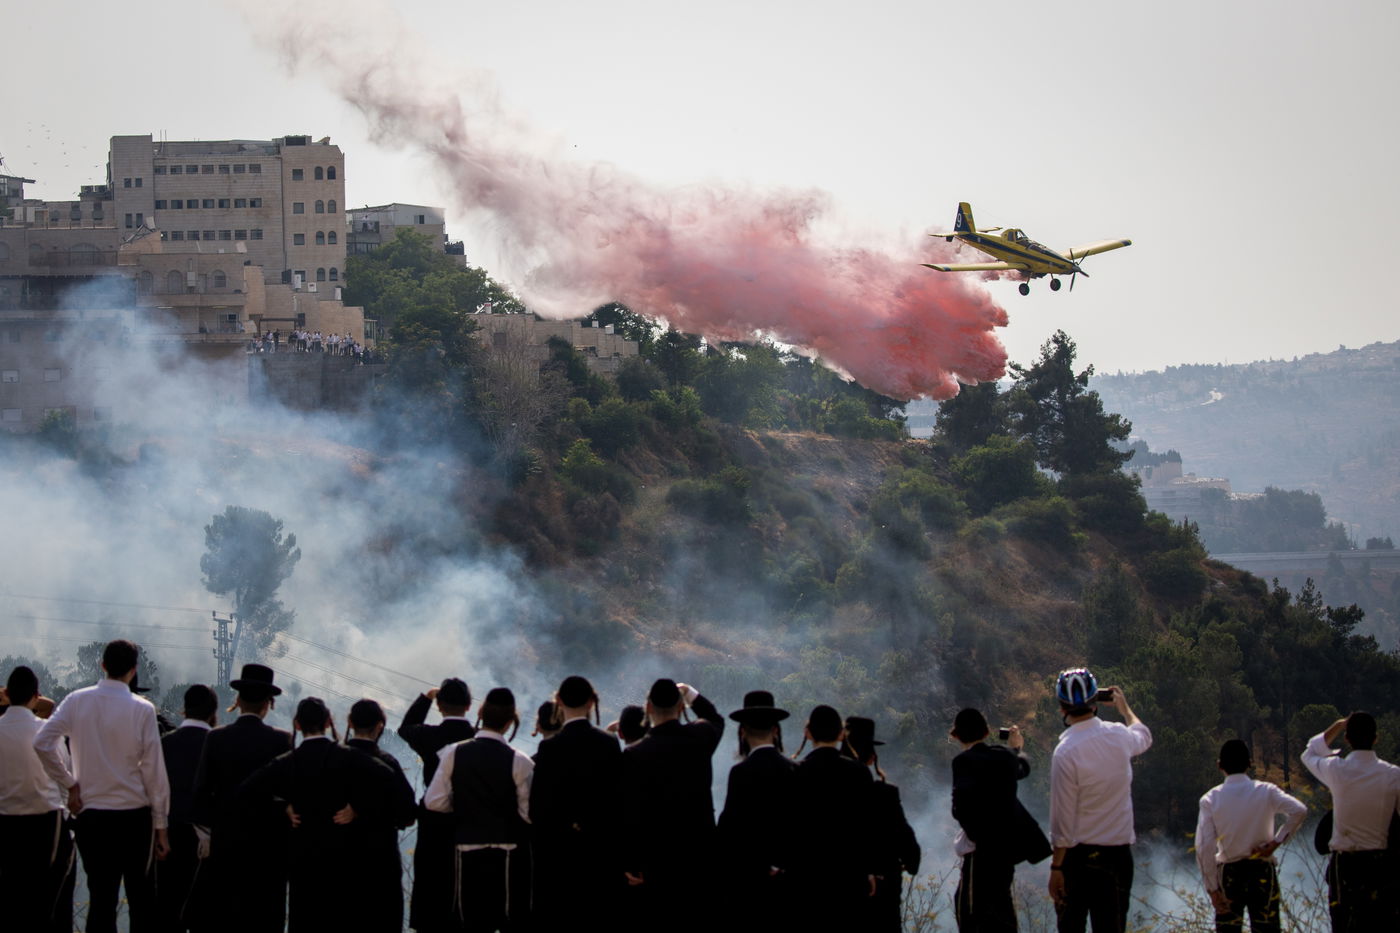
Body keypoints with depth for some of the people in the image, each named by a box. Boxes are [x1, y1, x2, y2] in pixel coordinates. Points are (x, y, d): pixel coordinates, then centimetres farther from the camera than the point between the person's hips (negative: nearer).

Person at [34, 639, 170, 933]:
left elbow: (42, 743, -10)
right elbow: (153, 769, -5)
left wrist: (70, 783, 2)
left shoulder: (76, 701, -1)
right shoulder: (142, 710, -7)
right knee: (141, 898, 6)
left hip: (91, 813, 2)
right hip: (135, 815, -2)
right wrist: (161, 824, 2)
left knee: (100, 898, 5)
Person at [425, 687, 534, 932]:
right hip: (507, 855, -2)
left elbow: (434, 802, -3)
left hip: (467, 853, 2)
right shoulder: (519, 762, -11)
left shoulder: (453, 754, -4)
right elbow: (529, 813, -10)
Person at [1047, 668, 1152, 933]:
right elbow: (1144, 737, 27)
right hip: (1119, 850, 4)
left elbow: (1063, 819, -14)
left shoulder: (1065, 752, -16)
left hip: (1078, 854, -4)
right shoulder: (1118, 736, -2)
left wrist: (1056, 867, -7)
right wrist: (1124, 707, 45)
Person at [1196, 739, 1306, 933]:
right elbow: (1299, 810, -18)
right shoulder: (1266, 791, -5)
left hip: (1229, 874, 0)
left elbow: (1204, 848, -9)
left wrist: (1212, 888, -5)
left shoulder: (1211, 799, -5)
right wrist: (1276, 841, -10)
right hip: (1263, 872, 0)